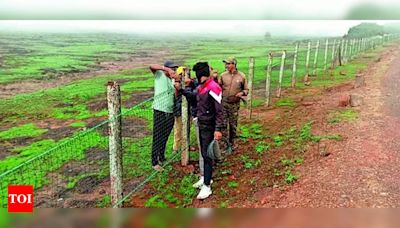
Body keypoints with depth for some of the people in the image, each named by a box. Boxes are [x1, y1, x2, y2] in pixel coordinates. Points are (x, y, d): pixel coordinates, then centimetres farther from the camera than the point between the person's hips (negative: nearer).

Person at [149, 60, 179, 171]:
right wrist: (166, 69, -25)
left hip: (170, 112, 6)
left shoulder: (173, 80, 15)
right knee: (157, 138, -3)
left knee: (165, 137, 15)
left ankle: (162, 158, 30)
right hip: (159, 111, -6)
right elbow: (151, 66, -19)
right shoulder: (159, 74, 0)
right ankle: (155, 162, 4)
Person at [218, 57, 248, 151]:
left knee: (233, 124, 12)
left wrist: (242, 93, -15)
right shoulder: (223, 75, -1)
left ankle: (231, 142, 31)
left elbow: (246, 89, 6)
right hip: (223, 103, 0)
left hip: (235, 104, 0)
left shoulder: (241, 76, -2)